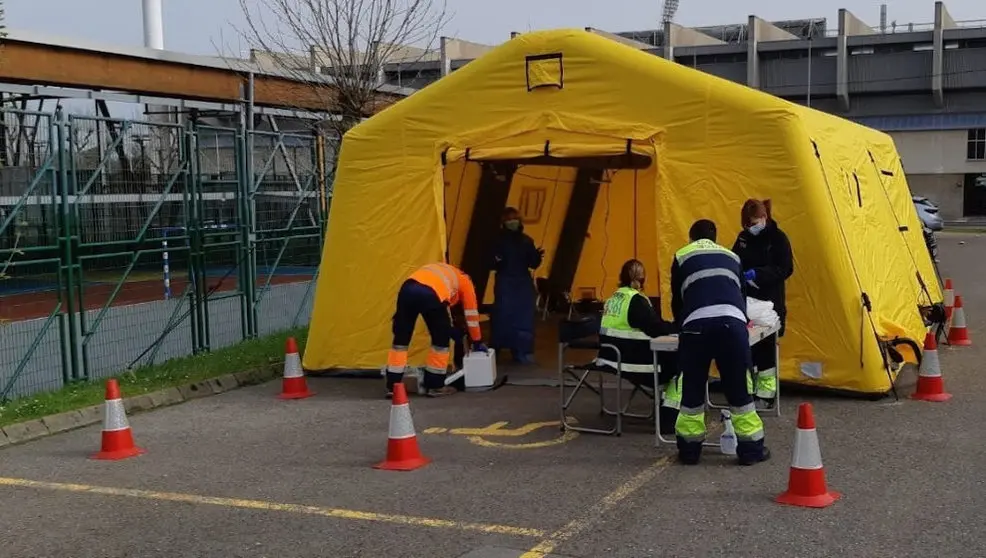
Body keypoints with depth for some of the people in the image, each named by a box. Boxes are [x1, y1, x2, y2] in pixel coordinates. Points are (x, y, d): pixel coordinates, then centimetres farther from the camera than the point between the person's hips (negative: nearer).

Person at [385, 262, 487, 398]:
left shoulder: (441, 271, 45)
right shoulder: (465, 281, 31)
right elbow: (471, 315, 34)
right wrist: (477, 342, 45)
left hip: (407, 288, 5)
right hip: (430, 294, -5)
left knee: (401, 339, 15)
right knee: (441, 339, 15)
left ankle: (392, 386, 16)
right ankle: (434, 386, 20)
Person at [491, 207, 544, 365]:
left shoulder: (527, 240, 8)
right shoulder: (498, 240, -3)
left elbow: (532, 264, 8)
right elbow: (490, 264, -7)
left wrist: (538, 257, -12)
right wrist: (496, 261, -28)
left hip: (524, 284, 4)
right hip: (505, 284, -4)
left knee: (524, 318, 2)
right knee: (504, 317, -6)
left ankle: (523, 352, 7)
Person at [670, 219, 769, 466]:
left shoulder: (682, 257, 24)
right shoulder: (731, 256, 31)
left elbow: (677, 299, 28)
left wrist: (682, 325, 47)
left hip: (696, 324, -1)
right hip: (732, 322, 2)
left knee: (692, 389, 10)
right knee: (739, 388, 10)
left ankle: (689, 449, 17)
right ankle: (751, 448, 17)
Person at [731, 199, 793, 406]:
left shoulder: (777, 238, -8)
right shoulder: (743, 237, 7)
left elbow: (785, 269, -13)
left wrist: (758, 274, -26)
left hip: (769, 302, -5)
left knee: (765, 348, -1)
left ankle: (766, 394, 10)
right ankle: (745, 391, 15)